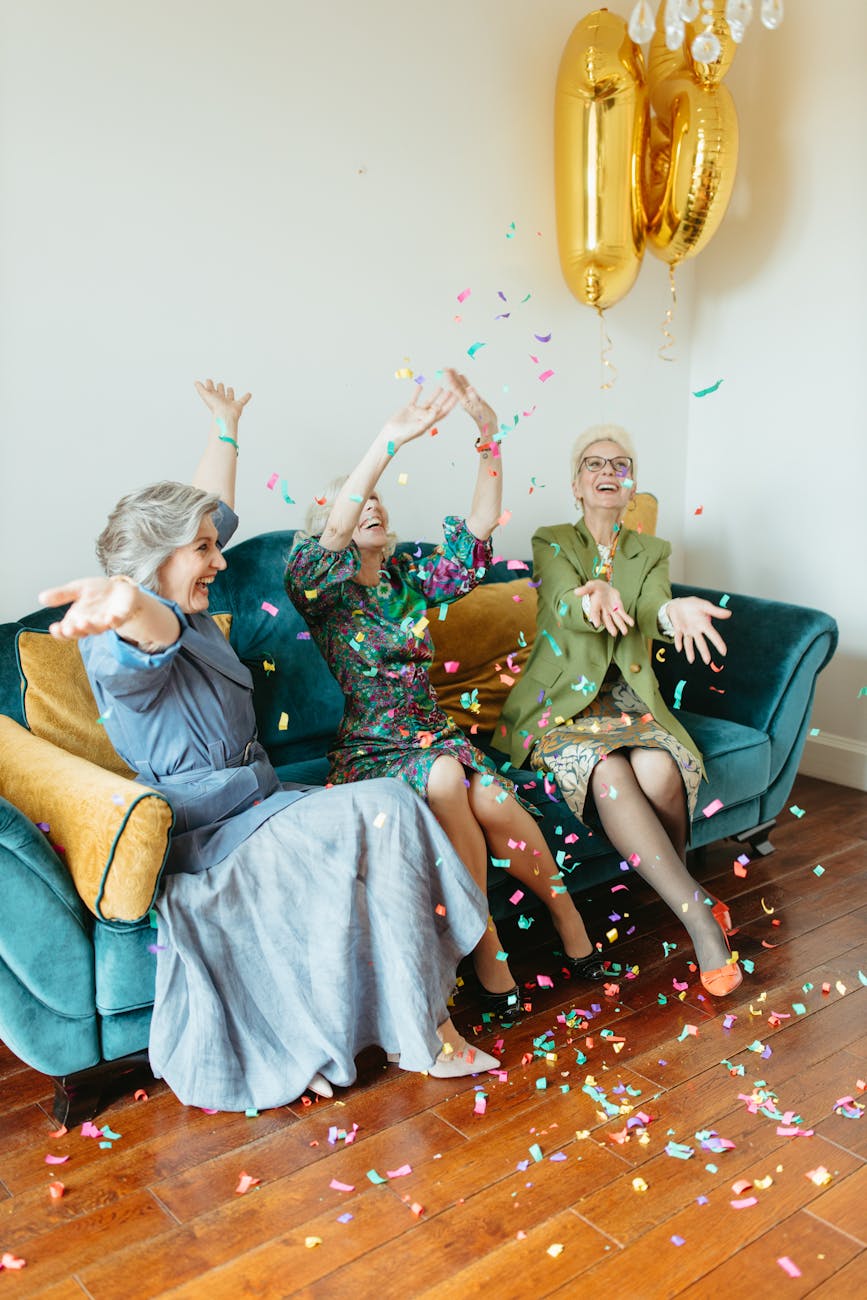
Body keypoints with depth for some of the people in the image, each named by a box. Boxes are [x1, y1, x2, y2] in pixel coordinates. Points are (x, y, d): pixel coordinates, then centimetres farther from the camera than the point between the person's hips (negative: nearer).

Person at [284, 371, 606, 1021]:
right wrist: (388, 441, -30)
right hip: (371, 749, -3)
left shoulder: (410, 578, 14)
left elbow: (478, 530, 1)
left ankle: (566, 912, -8)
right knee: (442, 776, -36)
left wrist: (490, 434, -11)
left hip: (435, 736, 3)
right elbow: (328, 541, -21)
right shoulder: (319, 588, 2)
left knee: (487, 796, -30)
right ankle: (485, 942, -23)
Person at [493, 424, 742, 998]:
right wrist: (595, 599, -44)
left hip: (628, 695, 3)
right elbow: (565, 605, -17)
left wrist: (672, 612, -37)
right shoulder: (551, 542, 5)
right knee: (608, 774, -34)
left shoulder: (651, 552, 13)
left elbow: (651, 608, -9)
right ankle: (701, 914, -28)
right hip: (562, 699, -2)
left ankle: (676, 880, -4)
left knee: (659, 771, -32)